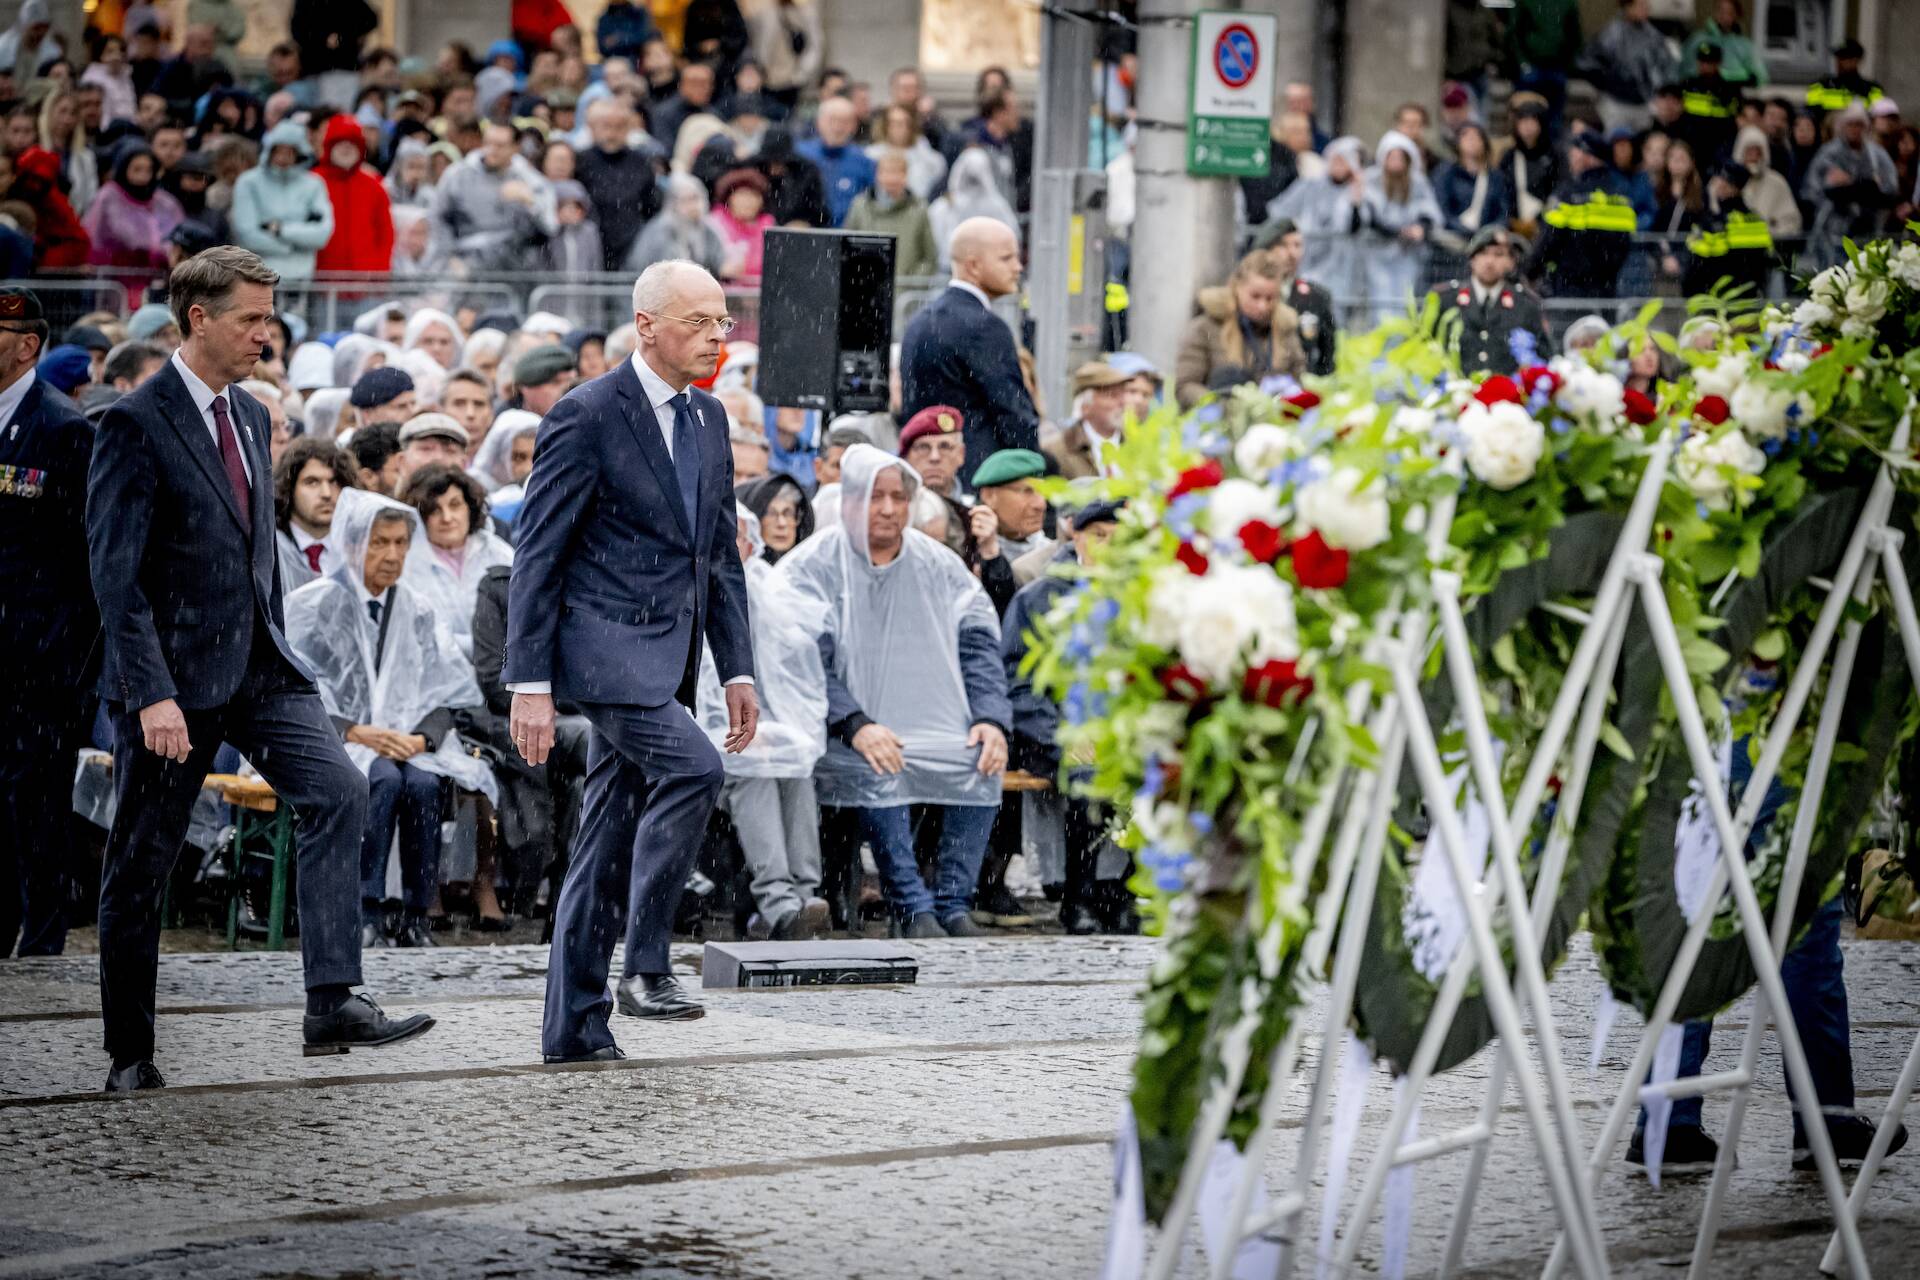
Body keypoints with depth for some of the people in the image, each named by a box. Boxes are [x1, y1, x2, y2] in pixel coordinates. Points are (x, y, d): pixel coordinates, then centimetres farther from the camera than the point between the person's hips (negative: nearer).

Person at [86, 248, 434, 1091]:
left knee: (337, 792, -14)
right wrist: (151, 692, -22)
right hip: (175, 672, -6)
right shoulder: (136, 425, -11)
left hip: (258, 666, 6)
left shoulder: (249, 418, 13)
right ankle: (129, 1054, 13)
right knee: (141, 864, 3)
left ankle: (333, 1004, -17)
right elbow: (116, 573, -16)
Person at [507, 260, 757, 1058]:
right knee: (691, 768, -26)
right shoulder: (588, 417, -10)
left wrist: (737, 669, 14)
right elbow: (537, 553, -11)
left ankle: (573, 1026, 12)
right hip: (606, 643, -8)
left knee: (610, 841, 9)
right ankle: (645, 967, -18)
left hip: (667, 654, 8)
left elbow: (721, 555, 21)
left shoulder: (708, 419, 14)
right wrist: (529, 684, -15)